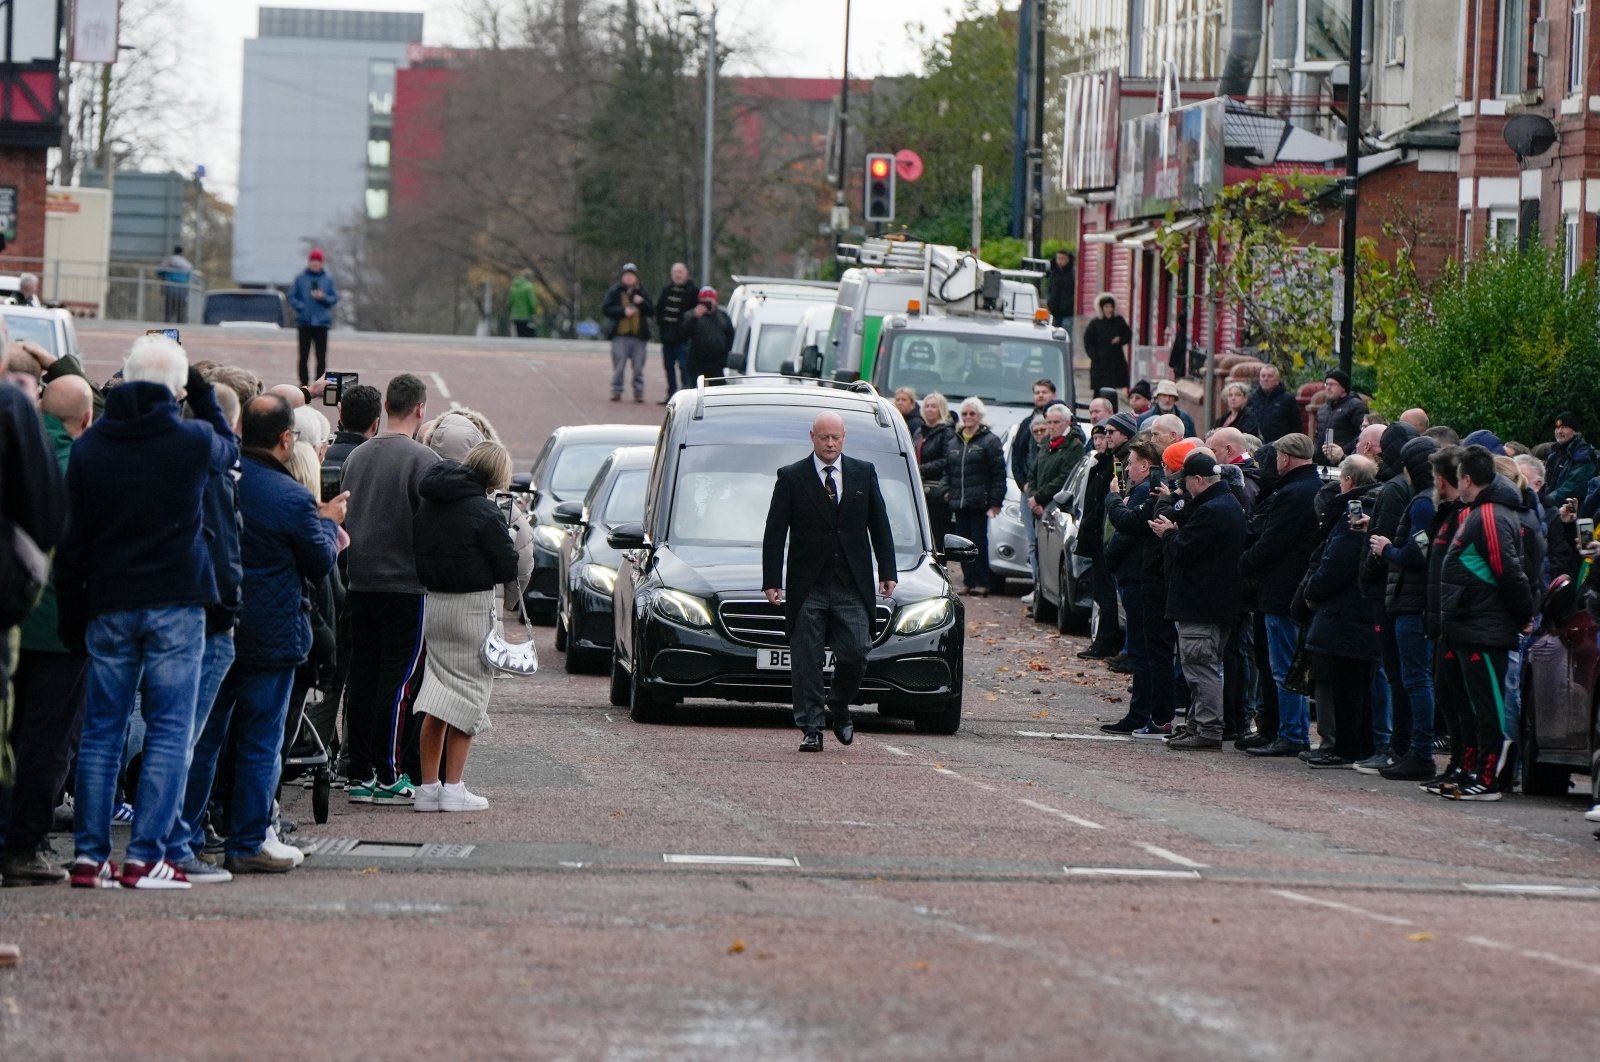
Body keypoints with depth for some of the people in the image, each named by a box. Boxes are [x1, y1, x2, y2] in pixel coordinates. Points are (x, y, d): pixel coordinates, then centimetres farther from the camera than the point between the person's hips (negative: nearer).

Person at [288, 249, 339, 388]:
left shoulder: (328, 279, 5)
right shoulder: (301, 278, 3)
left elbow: (335, 298, 8)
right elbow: (292, 297, 6)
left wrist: (324, 298, -12)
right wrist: (301, 307, -10)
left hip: (321, 323, 0)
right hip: (304, 322, 0)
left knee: (321, 356, -1)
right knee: (303, 356, -1)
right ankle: (304, 383, 7)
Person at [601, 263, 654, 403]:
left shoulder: (641, 293, 13)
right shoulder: (614, 291, 5)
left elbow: (652, 310, 8)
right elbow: (606, 308, -3)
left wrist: (642, 303, -11)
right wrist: (623, 311, -14)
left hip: (638, 334, 2)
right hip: (620, 335, -2)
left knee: (638, 366, 2)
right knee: (619, 365, -3)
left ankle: (638, 392, 8)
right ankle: (616, 391, 3)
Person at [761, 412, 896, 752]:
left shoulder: (864, 474, 9)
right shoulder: (791, 478, 2)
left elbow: (880, 526, 13)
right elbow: (774, 533, 1)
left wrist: (887, 572, 6)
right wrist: (772, 581, -6)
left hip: (852, 586, 1)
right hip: (808, 588, -1)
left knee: (855, 654, -4)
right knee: (807, 661, -1)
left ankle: (840, 708, 22)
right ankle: (811, 729, 3)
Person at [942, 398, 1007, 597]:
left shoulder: (989, 440, -2)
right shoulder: (953, 442, 16)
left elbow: (998, 474, -5)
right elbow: (947, 470, 23)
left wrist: (995, 501, -10)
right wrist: (947, 490, 10)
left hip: (979, 502, -6)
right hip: (959, 502, 6)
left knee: (979, 542, -7)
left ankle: (981, 583, -3)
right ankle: (969, 582, 11)